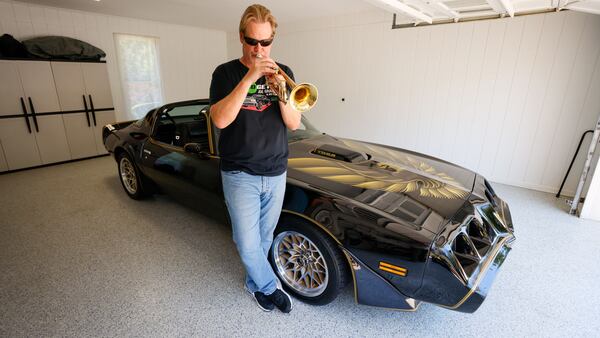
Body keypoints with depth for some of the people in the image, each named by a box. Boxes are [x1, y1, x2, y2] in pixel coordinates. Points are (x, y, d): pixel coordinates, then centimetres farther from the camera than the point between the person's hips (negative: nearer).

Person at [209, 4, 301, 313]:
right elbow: (220, 120, -17)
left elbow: (294, 124, -1)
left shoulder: (282, 73, 5)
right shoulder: (225, 73, -2)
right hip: (240, 175, -2)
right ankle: (269, 286, 29)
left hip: (276, 173, 3)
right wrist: (249, 78, -23)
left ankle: (255, 284, 40)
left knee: (265, 238, 16)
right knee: (248, 244, 2)